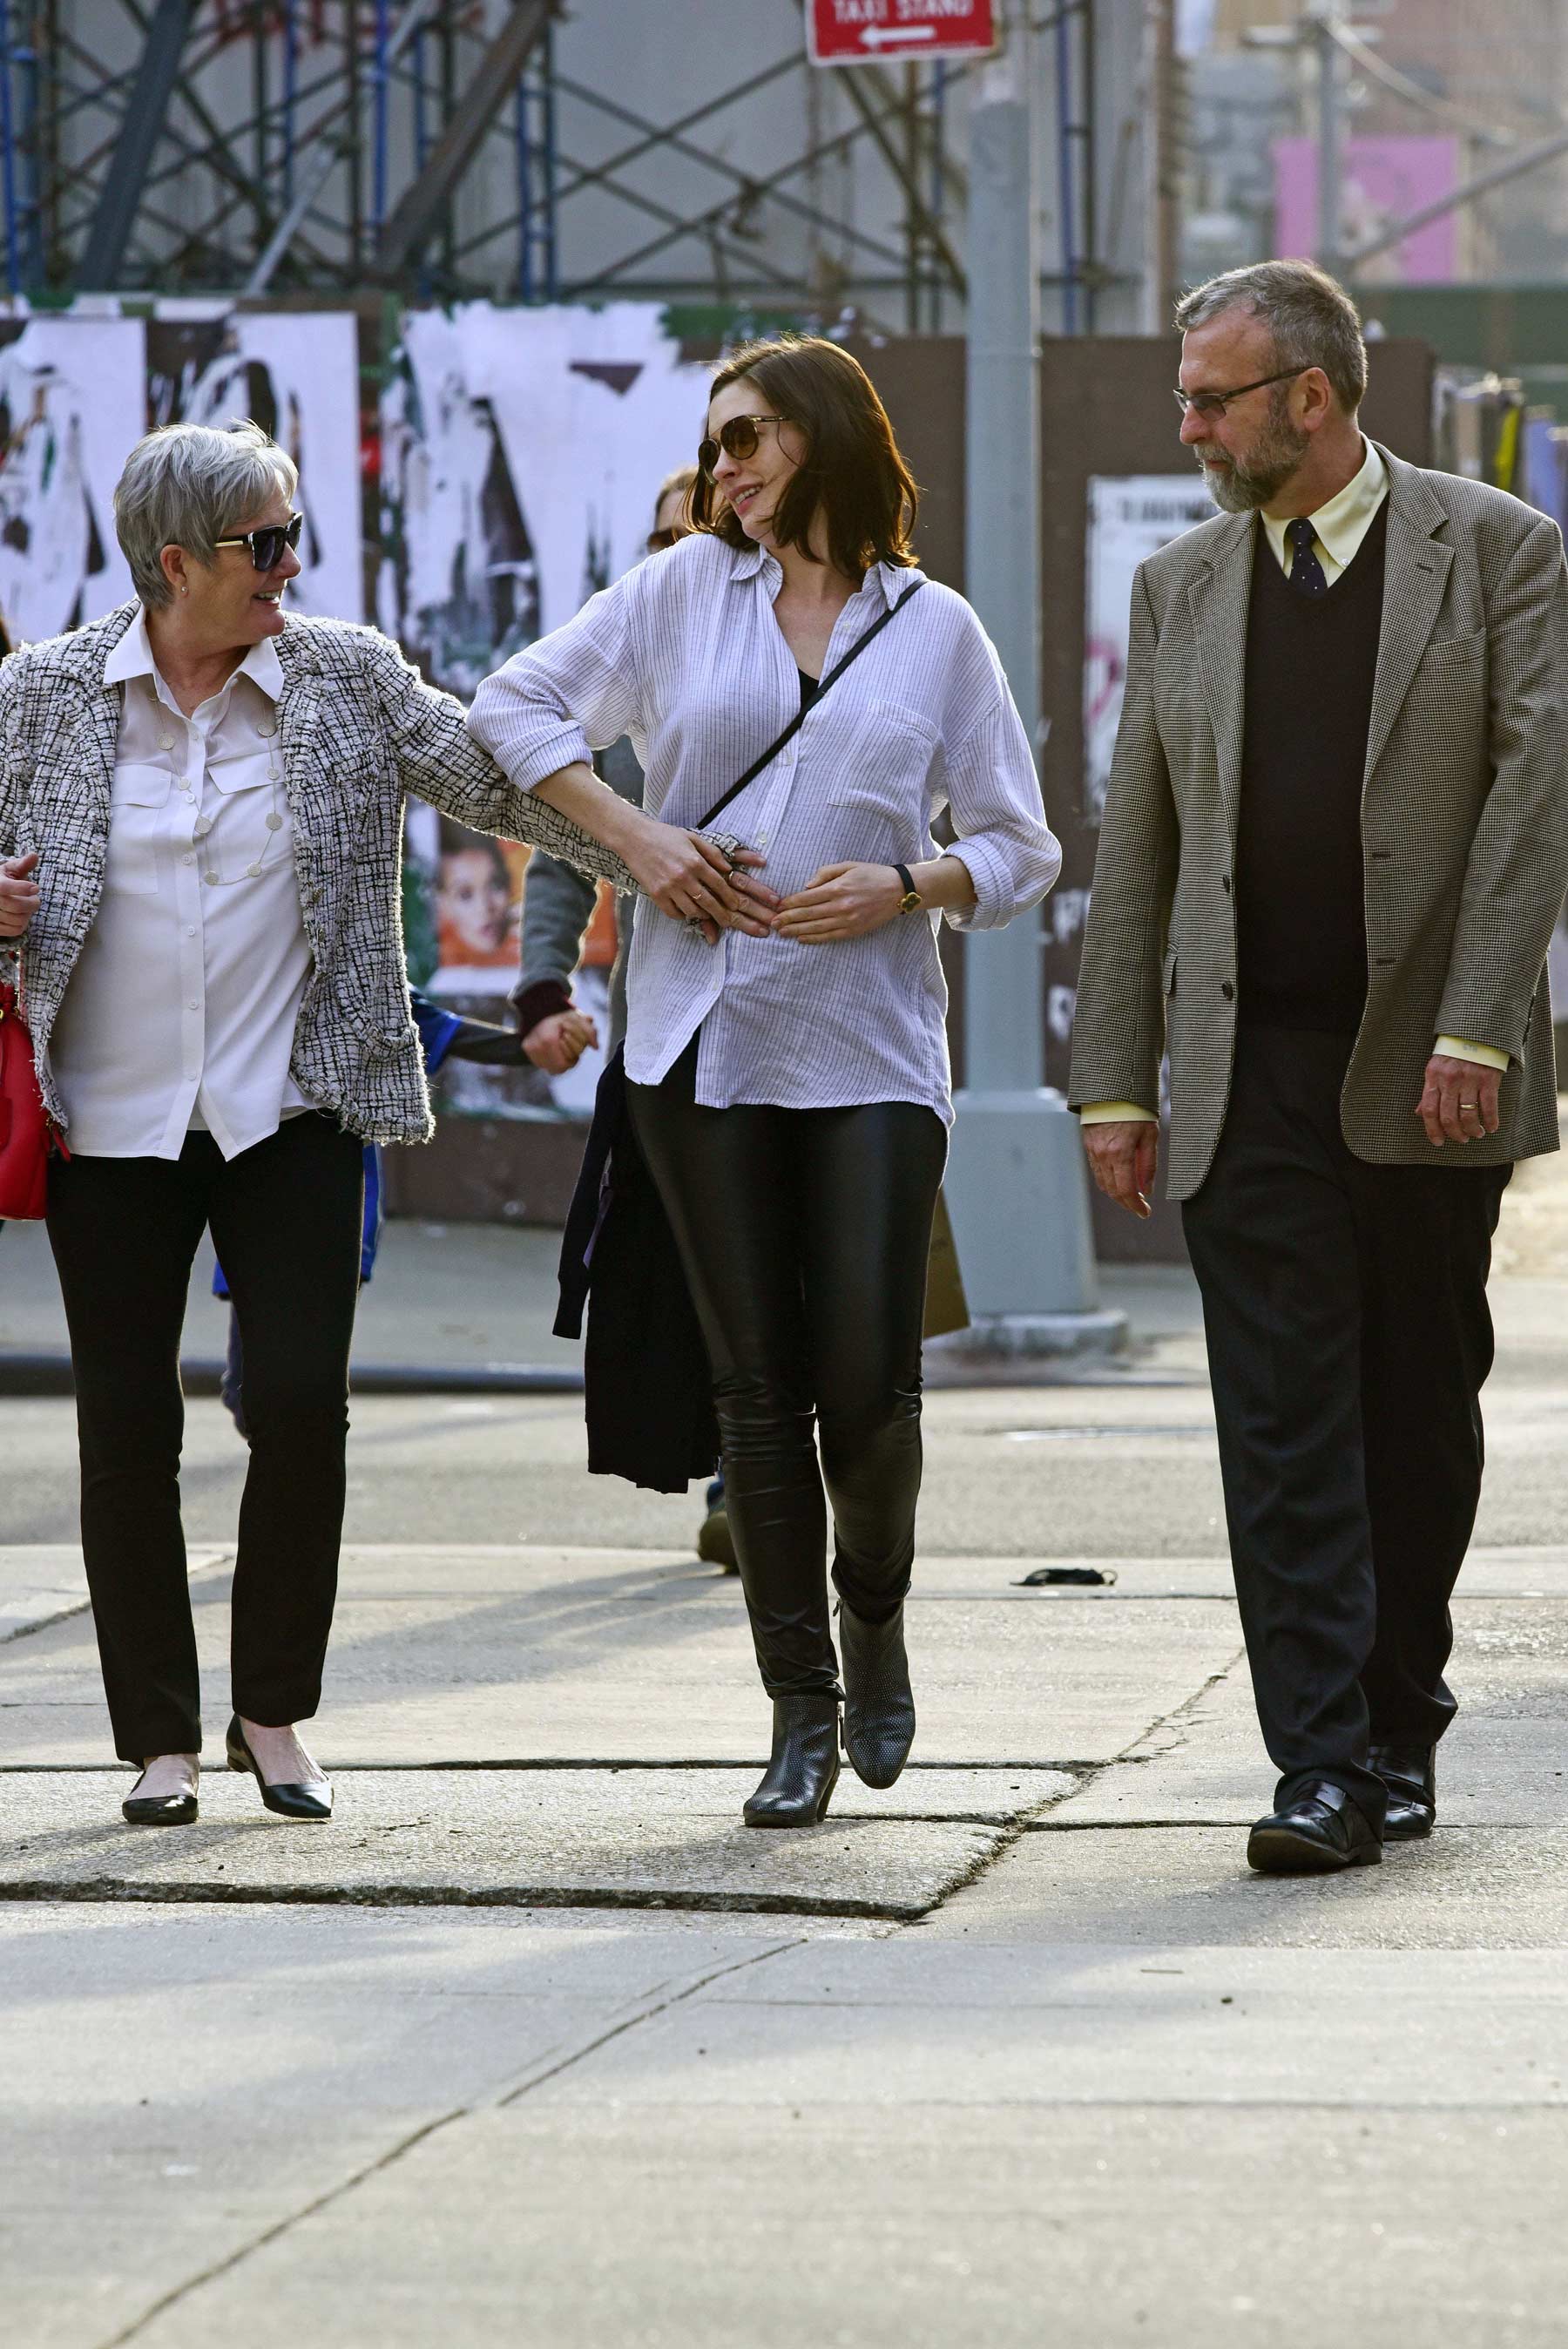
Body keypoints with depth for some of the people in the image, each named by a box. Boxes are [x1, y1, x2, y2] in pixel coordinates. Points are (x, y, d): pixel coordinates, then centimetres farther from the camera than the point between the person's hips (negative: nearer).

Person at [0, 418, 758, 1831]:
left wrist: (640, 843, -10)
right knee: (128, 1427, 2)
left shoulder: (346, 680, 2)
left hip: (292, 1112, 0)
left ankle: (276, 1713, 10)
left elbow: (496, 779, 2)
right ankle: (160, 1742, 13)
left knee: (303, 1404, -8)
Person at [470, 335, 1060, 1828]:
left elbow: (1019, 848, 8)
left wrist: (904, 887, -10)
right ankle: (800, 1713, 9)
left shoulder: (935, 628, 6)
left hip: (870, 1045, -1)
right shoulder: (684, 589, 8)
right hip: (704, 1039, 1)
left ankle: (872, 1618, 22)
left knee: (866, 1380, -8)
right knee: (755, 1388, 1)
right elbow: (513, 705, 11)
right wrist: (632, 842, -1)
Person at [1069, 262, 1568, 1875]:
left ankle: (1398, 1730, 22)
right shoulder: (1180, 590, 12)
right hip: (1249, 1071, 2)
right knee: (1284, 1432, -6)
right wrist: (1113, 1080, 7)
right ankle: (1325, 1770, -9)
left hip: (1428, 1073, -2)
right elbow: (1135, 848, 13)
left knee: (1421, 1417, 7)